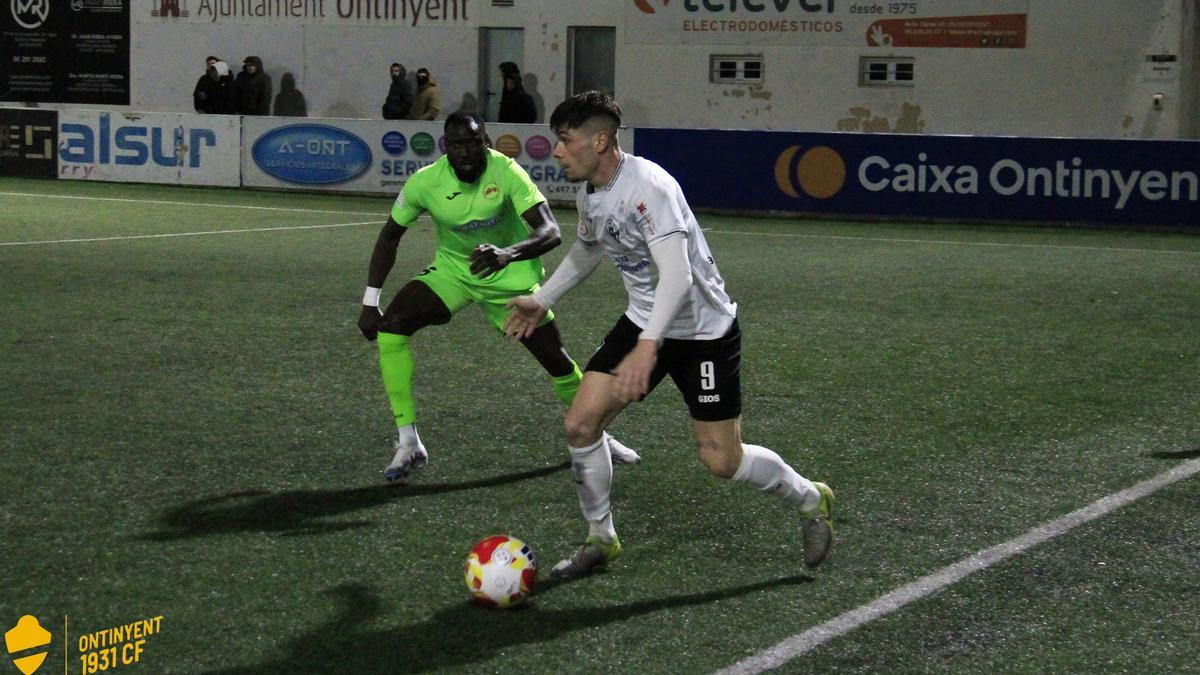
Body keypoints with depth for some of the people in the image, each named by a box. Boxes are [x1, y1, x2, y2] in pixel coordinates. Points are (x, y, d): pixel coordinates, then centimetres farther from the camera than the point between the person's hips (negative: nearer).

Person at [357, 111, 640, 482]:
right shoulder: (425, 182, -21)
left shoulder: (506, 172, -28)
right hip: (452, 270, 2)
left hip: (510, 277, -1)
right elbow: (391, 235, -5)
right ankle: (408, 444, -15)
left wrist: (508, 253, -56)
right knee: (390, 324, -22)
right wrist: (370, 302, -9)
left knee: (556, 360, 3)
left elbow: (550, 232, -36)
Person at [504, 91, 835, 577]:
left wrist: (648, 346, -49)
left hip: (703, 329, -7)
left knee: (721, 460, -3)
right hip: (644, 321, 8)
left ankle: (810, 501, 25)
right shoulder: (588, 191, 0)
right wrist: (541, 300, 21)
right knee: (580, 423, -6)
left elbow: (676, 273, -39)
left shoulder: (648, 186, -28)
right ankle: (600, 540, 13)